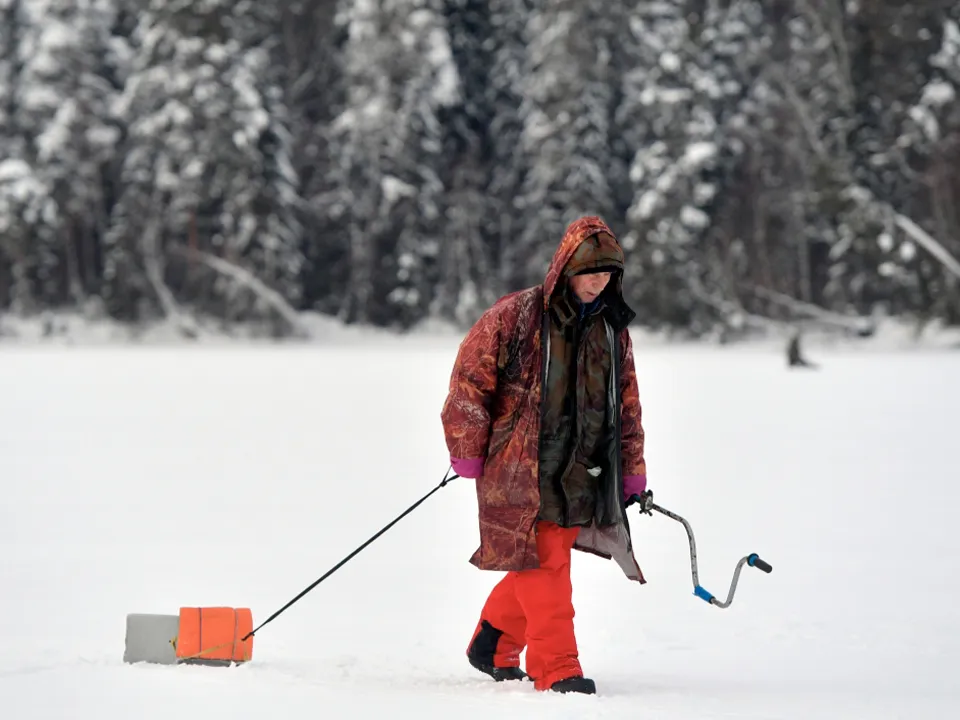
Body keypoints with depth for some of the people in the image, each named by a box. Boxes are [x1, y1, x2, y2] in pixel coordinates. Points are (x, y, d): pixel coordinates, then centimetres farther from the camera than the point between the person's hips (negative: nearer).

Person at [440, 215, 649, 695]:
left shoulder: (613, 329, 9)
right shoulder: (516, 316, -8)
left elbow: (627, 405, 17)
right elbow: (470, 378, -3)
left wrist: (632, 474, 16)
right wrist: (468, 454, -3)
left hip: (582, 475, 5)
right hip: (520, 471, -5)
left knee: (542, 567, 9)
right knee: (542, 566, -10)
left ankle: (493, 646, 29)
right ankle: (556, 669, -5)